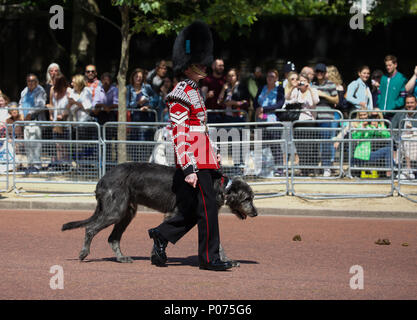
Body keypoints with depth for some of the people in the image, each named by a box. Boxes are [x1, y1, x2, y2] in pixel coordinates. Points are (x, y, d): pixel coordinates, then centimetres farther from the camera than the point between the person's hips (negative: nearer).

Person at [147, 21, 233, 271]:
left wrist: (213, 158, 24)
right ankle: (210, 258, 2)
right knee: (207, 209, -5)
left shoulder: (195, 91, 17)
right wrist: (189, 169, -22)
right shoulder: (181, 94, -13)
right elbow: (179, 135, -18)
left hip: (203, 160, 10)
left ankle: (160, 236, 21)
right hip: (194, 162, -10)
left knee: (193, 210, 11)